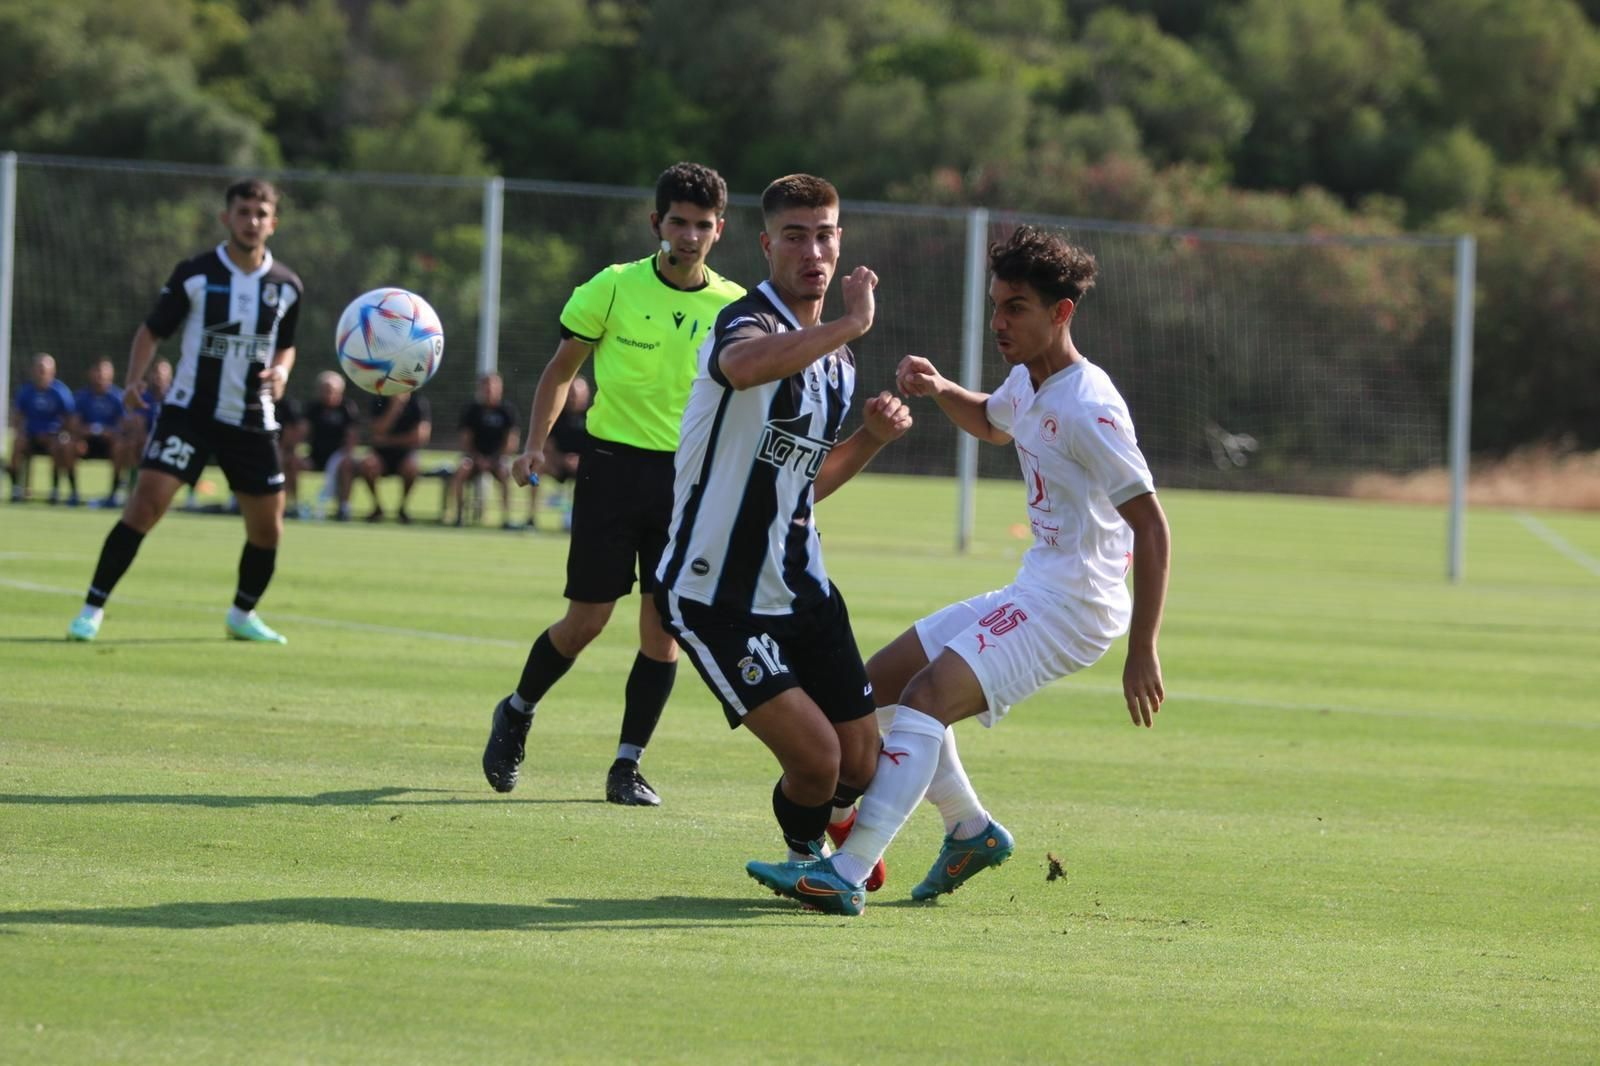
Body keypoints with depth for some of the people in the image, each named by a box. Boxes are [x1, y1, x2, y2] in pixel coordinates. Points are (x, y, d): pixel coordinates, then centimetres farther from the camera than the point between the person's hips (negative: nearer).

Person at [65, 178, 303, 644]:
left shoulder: (286, 286, 2)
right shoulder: (195, 274, -6)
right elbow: (153, 329, 2)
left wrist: (281, 371, -5)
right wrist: (134, 378, -14)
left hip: (253, 421, 4)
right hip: (189, 410, -4)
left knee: (267, 525, 7)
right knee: (147, 500, -18)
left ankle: (243, 615, 32)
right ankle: (93, 609, -13)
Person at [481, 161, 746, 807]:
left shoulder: (732, 307, 1)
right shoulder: (614, 288, -4)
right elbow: (561, 370, 5)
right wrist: (535, 443, -6)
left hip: (687, 479, 2)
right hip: (613, 465, -2)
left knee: (663, 626, -4)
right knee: (586, 621, 0)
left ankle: (628, 766, 6)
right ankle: (517, 713, 27)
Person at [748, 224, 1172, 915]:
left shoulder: (1088, 409, -20)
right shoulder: (1028, 383, 9)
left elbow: (1151, 527, -22)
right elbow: (990, 424, 35)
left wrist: (1142, 653, -26)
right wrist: (940, 389, 12)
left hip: (1072, 604, -10)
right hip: (1030, 593, 10)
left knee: (927, 696, -25)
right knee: (882, 678, 14)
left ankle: (844, 876, -33)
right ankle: (971, 832, 22)